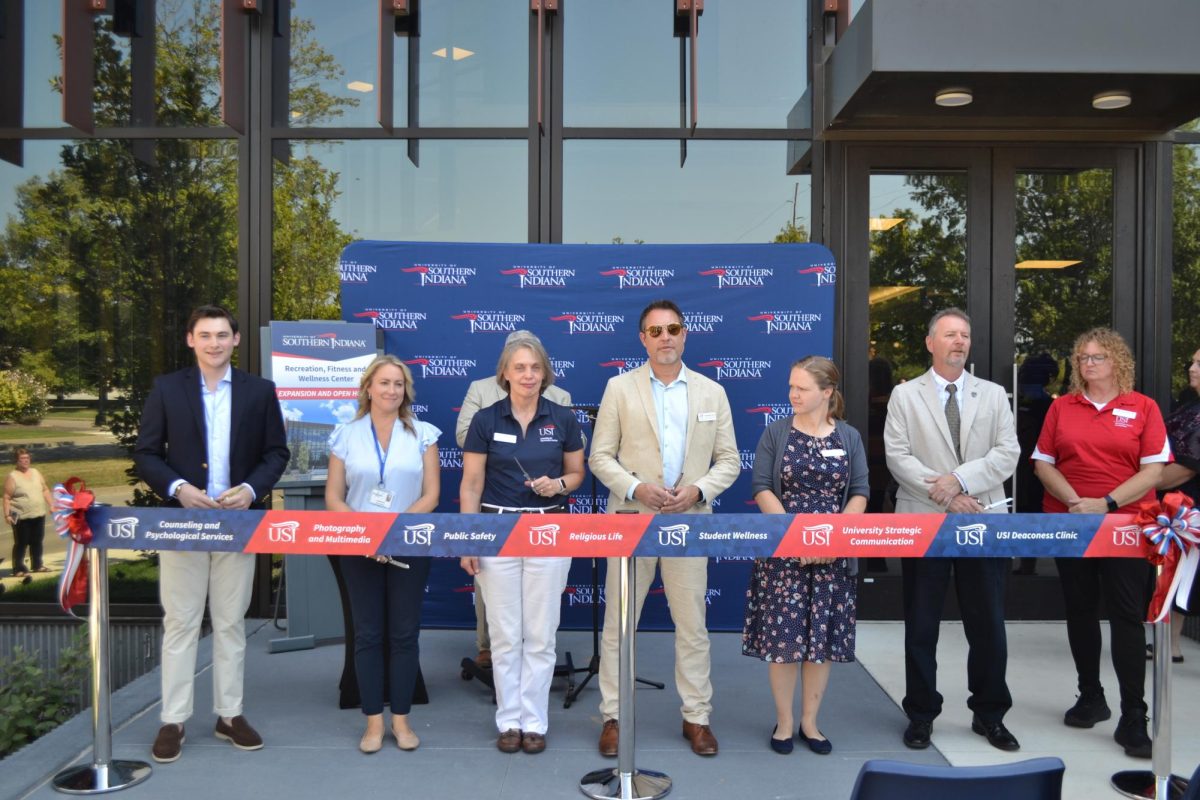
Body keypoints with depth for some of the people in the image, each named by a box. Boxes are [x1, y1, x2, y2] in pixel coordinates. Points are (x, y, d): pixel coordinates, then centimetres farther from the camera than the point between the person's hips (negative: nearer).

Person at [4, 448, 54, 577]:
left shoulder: (36, 472, 9)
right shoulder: (12, 477, -8)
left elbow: (45, 490, 14)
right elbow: (7, 497, -11)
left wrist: (51, 505, 8)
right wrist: (7, 514, -17)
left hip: (38, 515, 6)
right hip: (21, 517, -6)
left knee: (37, 541, 14)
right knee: (21, 543, -1)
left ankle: (37, 565, 26)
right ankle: (18, 569, 5)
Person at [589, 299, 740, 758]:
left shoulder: (712, 392, 7)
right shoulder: (620, 388, 2)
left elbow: (728, 460, 8)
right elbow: (601, 456, 1)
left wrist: (698, 489, -10)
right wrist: (636, 488, -14)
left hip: (689, 520, 1)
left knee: (692, 625, 7)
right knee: (618, 624, 4)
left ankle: (696, 718, 21)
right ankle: (613, 717, 17)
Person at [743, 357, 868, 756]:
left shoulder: (849, 437, 5)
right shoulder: (775, 433, 0)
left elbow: (860, 493, 2)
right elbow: (762, 488, -5)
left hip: (832, 554, 2)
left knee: (823, 635, 6)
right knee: (782, 634, 0)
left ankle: (809, 723, 20)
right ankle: (783, 723, 14)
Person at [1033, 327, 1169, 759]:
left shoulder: (1143, 408, 0)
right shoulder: (1061, 407, 6)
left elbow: (1154, 469, -6)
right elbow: (1043, 463, 4)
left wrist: (1106, 503, -16)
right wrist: (1074, 500, -12)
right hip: (1068, 524, 3)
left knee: (1128, 617, -4)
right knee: (1080, 610, 11)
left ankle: (1133, 718, 2)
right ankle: (1091, 698, 26)